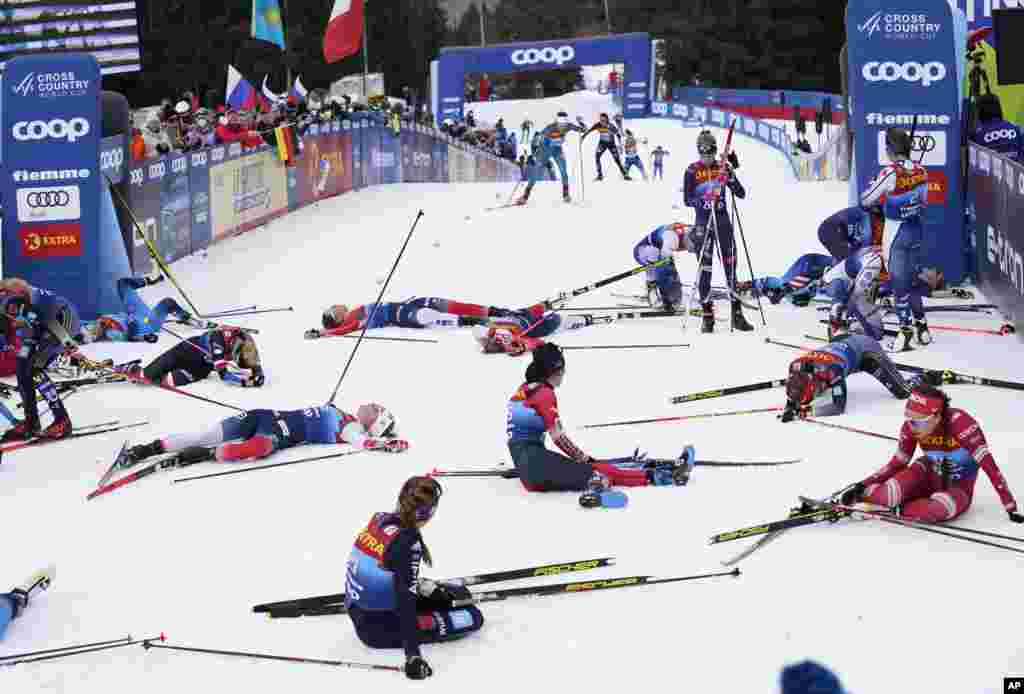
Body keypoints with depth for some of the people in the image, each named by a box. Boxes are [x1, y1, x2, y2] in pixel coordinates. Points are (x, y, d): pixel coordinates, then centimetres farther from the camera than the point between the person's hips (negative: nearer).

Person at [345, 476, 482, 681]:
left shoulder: (380, 518, -5)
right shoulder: (408, 543, -28)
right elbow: (405, 602, -32)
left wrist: (421, 585, 19)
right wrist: (413, 656, -35)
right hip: (380, 628, -8)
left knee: (459, 594, 18)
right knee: (472, 617, -1)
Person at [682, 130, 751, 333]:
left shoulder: (723, 168, 6)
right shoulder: (692, 171, 1)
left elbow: (741, 194, 3)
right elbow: (687, 200, -4)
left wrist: (731, 176, -13)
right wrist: (703, 199, -22)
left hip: (723, 220, 2)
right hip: (703, 222, -2)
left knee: (731, 265, 2)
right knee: (704, 269, -2)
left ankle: (737, 313, 6)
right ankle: (707, 316, 3)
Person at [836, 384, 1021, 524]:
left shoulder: (959, 422, -32)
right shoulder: (911, 426, -17)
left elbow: (989, 465, -29)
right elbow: (898, 463, -3)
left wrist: (1011, 507, -28)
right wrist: (863, 485, -15)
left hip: (957, 488, -3)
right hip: (930, 476, 3)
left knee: (938, 508, -39)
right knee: (892, 492, -32)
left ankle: (895, 509, -17)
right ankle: (857, 495, -7)